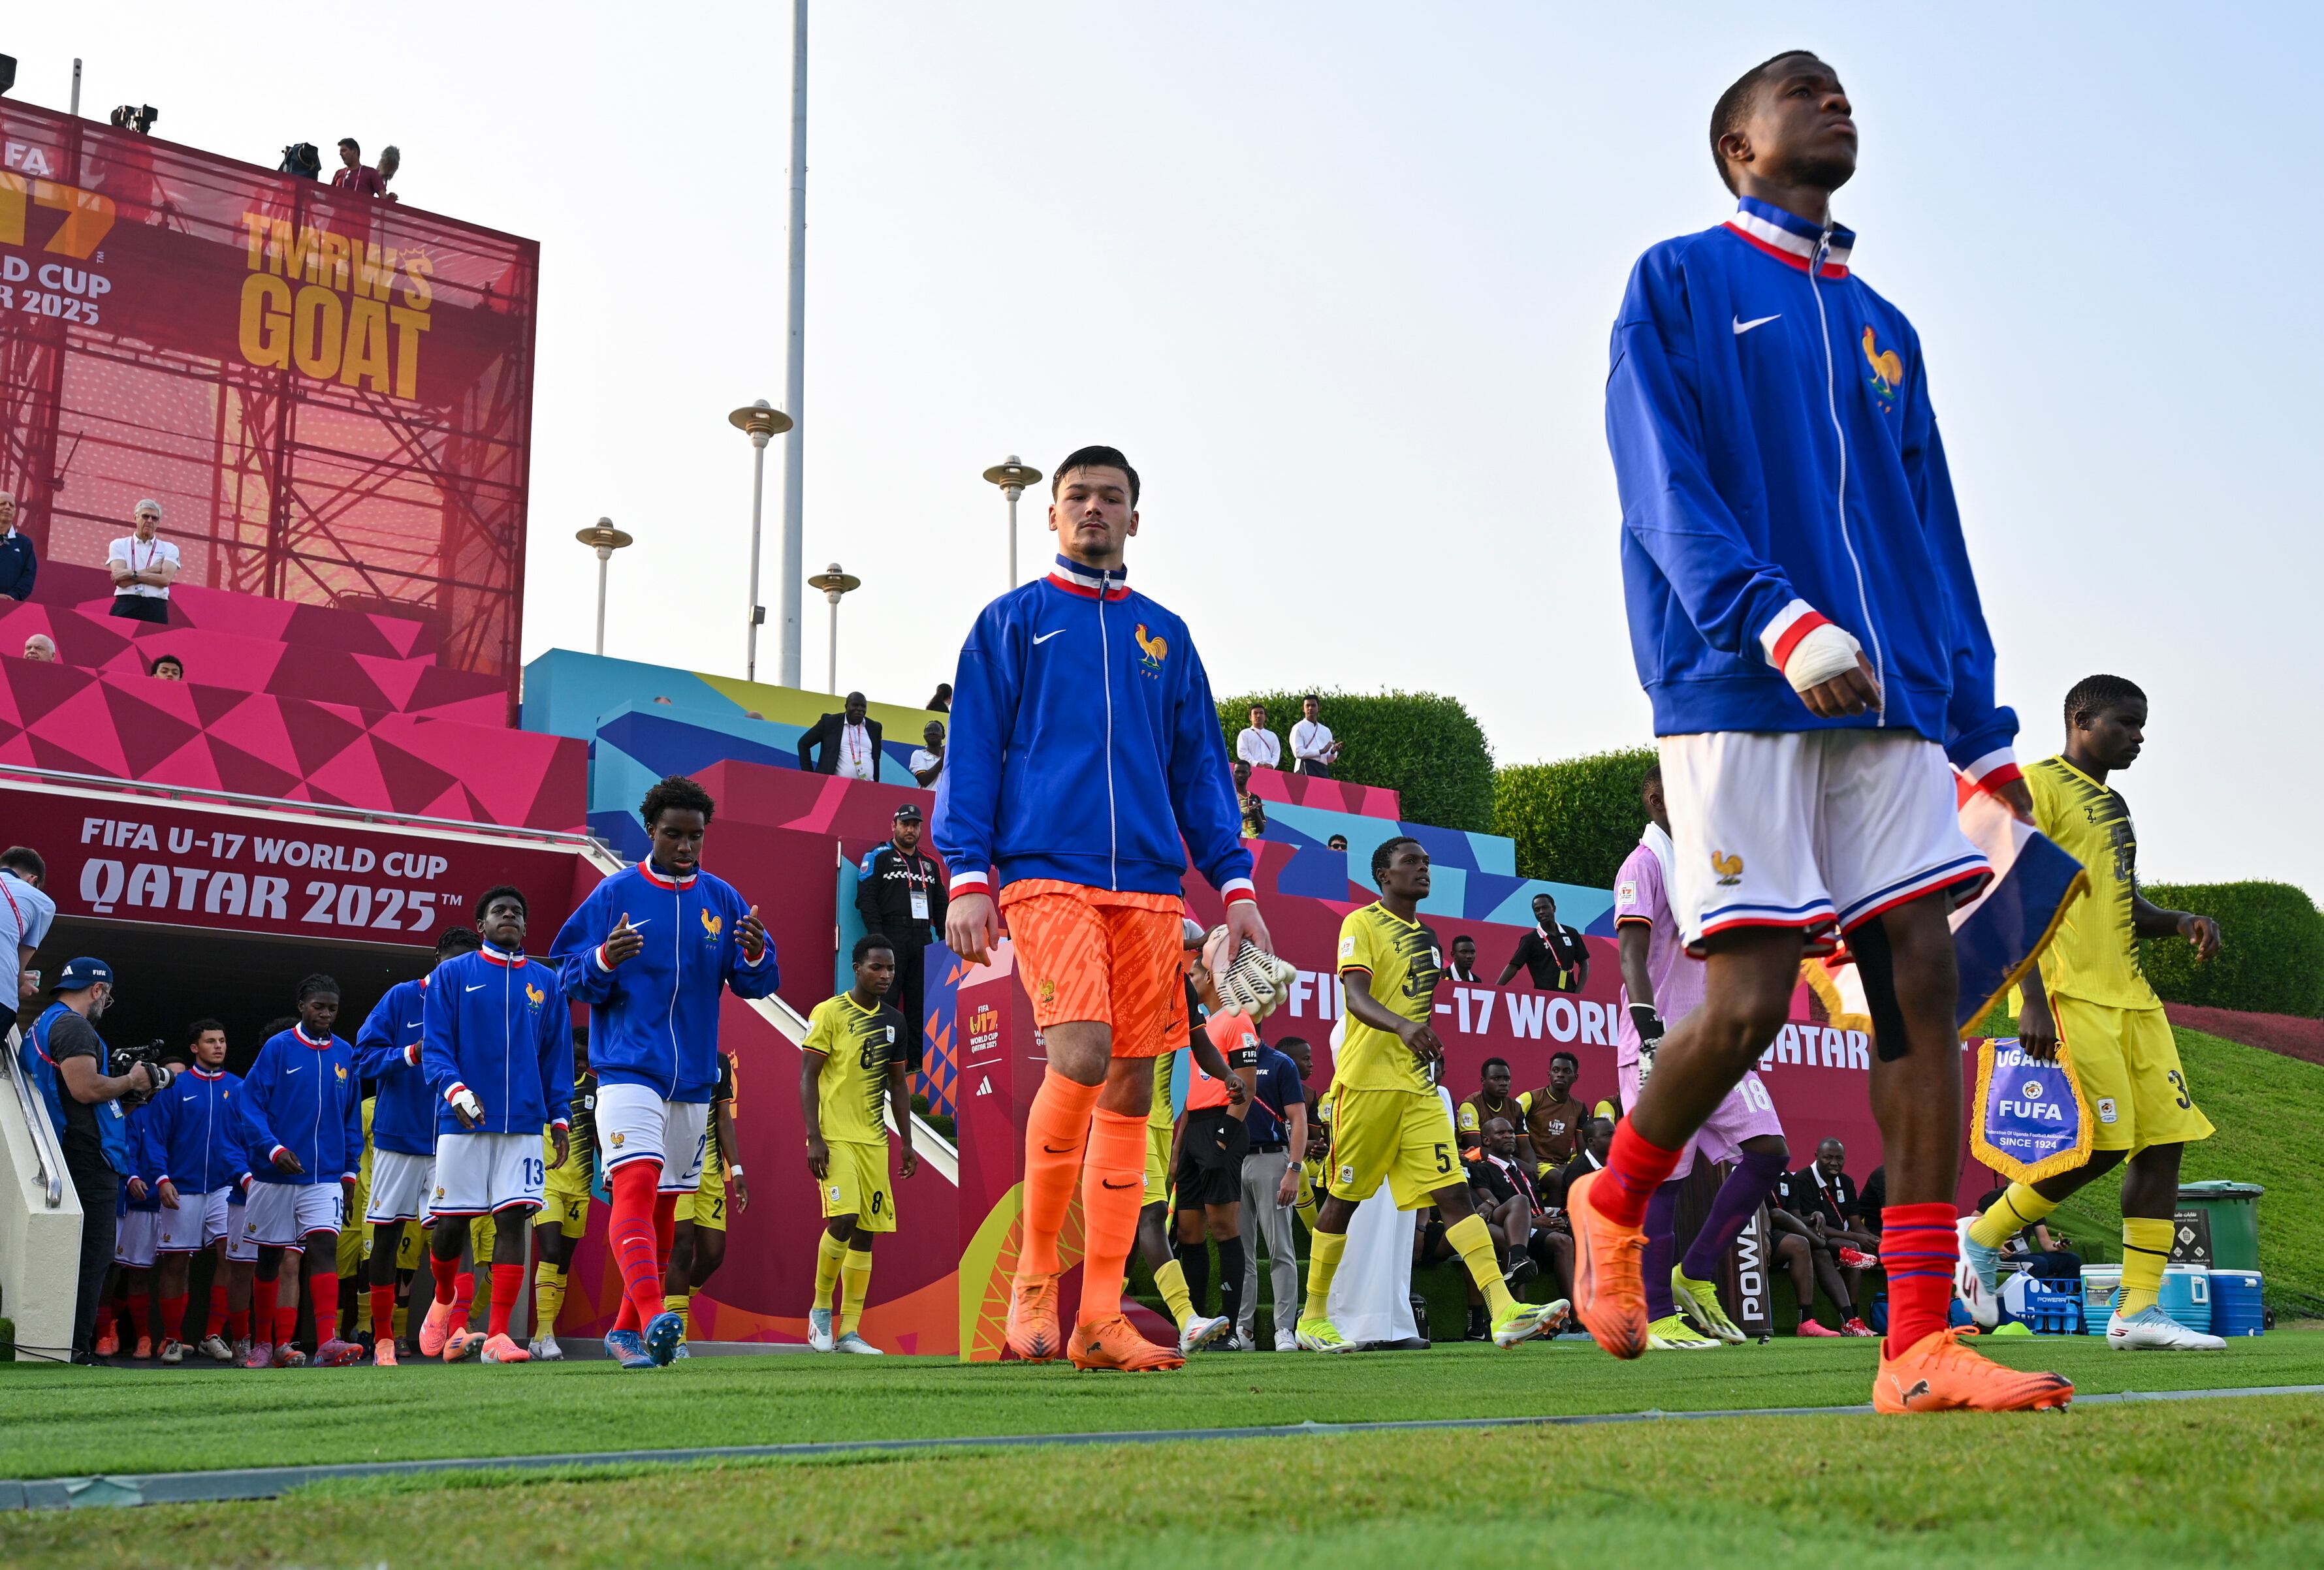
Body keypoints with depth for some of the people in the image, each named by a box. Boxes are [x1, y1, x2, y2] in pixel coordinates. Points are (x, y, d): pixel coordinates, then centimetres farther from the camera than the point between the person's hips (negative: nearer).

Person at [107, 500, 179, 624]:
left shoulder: (169, 549, 12)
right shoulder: (119, 545, 12)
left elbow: (165, 579, -5)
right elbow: (121, 580, -2)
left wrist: (132, 574, -6)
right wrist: (151, 571, -2)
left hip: (156, 609, 0)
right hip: (126, 606, 0)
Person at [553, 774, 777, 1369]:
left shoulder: (722, 900, 8)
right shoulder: (615, 893, -1)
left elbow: (754, 984, 7)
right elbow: (570, 976, 0)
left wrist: (756, 953, -15)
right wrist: (605, 959, -21)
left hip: (694, 1077, 5)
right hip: (628, 1070, -4)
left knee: (664, 1205, 11)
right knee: (636, 1186, -23)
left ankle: (627, 1330, 24)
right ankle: (653, 1316, -35)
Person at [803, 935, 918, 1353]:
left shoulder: (894, 1021, 12)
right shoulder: (829, 1013, -6)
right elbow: (807, 1077, -8)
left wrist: (907, 1142, 16)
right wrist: (814, 1138, -16)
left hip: (874, 1141, 6)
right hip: (835, 1137, -6)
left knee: (866, 1232, 4)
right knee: (844, 1218, -20)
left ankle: (849, 1332, 10)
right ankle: (820, 1310, 2)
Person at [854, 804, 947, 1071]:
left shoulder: (930, 864, 20)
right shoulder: (878, 858, 3)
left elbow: (941, 904, 24)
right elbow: (866, 898, -5)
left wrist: (945, 938, 12)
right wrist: (878, 937, -14)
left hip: (922, 938, 5)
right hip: (891, 937, -5)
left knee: (920, 1002, 3)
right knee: (887, 1000, -8)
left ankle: (916, 1062, 6)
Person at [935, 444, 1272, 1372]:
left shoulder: (1165, 636, 21)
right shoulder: (1011, 622, 12)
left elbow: (1200, 766, 20)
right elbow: (972, 752, 6)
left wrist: (1234, 882, 9)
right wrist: (967, 876, -6)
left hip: (1150, 885, 4)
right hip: (1045, 873, -4)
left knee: (1131, 1090, 0)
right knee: (1081, 1059, -22)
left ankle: (1100, 1321, 5)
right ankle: (1035, 1270, -3)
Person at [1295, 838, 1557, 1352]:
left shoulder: (1426, 936, 18)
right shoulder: (1362, 924, -5)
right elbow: (1357, 997, -20)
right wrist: (1403, 1025, -37)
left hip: (1418, 1087, 6)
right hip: (1366, 1082, -6)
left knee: (1452, 1192, -6)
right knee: (1344, 1198, 3)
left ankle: (1503, 1311, -16)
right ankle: (1312, 1318, 16)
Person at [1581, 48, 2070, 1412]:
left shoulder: (1882, 328, 23)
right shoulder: (1678, 281, 7)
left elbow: (1933, 536, 21)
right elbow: (1662, 482, -8)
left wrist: (1982, 731, 14)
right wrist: (1778, 619, -23)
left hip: (1887, 704, 6)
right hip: (1737, 697, -6)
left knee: (1925, 981, -5)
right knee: (1749, 1004, -10)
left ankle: (1921, 1347, -2)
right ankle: (1614, 1206, 19)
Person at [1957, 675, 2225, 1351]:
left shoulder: (2113, 804, 24)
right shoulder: (2038, 786, -4)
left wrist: (2181, 922, 9)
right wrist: (2033, 999, -20)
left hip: (2130, 996, 9)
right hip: (2069, 996, -9)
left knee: (2164, 1138, 0)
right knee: (2104, 1143, -14)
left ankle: (2138, 1310, 3)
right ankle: (1979, 1239, 5)